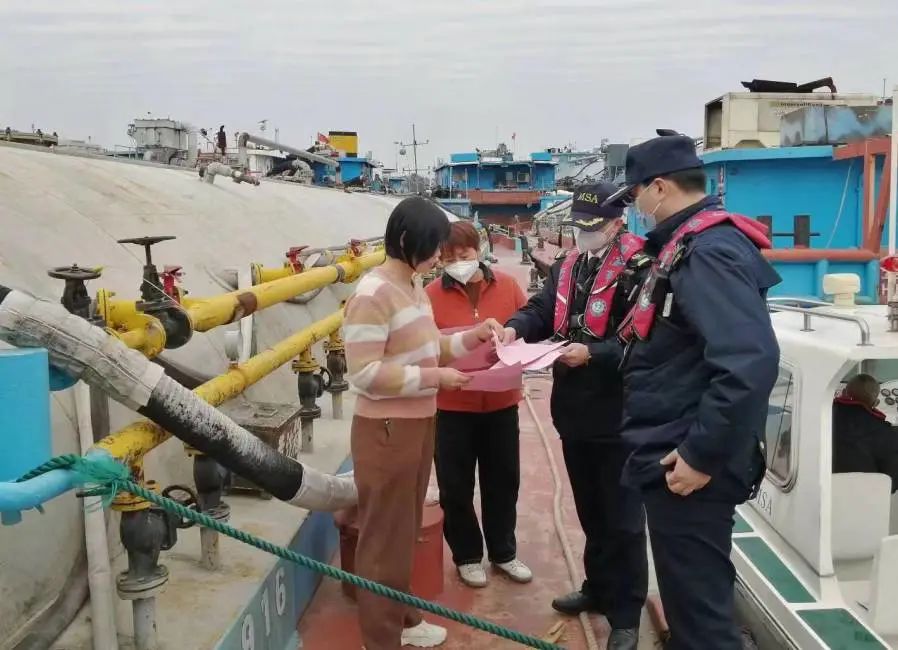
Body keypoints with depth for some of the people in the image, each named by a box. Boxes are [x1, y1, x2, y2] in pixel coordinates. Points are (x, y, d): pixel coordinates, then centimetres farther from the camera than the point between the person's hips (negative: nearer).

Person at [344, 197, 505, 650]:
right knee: (384, 536, 6)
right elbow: (364, 374, -24)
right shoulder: (373, 293, -20)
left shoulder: (414, 285, 9)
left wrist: (472, 337, 4)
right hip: (387, 430, -9)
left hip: (419, 423, 9)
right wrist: (434, 378, -21)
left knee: (405, 530, 22)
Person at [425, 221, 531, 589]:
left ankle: (504, 553, 36)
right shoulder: (432, 295, -10)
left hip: (501, 402, 3)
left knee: (503, 481, 16)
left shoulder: (507, 286, -2)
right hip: (452, 405, -2)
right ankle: (466, 556, 30)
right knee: (456, 487, 8)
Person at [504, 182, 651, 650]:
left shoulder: (638, 268, -15)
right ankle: (598, 588, 39)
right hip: (575, 410, 8)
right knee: (589, 511, 22)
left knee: (622, 519, 6)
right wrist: (516, 327, -12)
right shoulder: (566, 267, 12)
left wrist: (593, 354, -30)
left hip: (618, 416, -7)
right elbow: (542, 310, 8)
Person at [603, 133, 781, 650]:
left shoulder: (708, 251, -20)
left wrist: (703, 455, -24)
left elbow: (750, 363, -30)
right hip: (676, 456, 10)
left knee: (698, 605, 3)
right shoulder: (691, 246, 12)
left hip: (688, 465, -10)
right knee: (692, 596, 23)